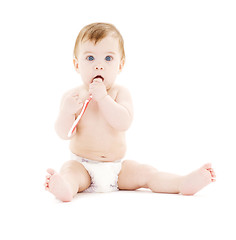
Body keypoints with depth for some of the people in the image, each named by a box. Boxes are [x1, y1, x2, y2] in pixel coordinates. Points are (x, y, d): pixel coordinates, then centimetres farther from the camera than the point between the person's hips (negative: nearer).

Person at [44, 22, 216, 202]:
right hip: (83, 166, -2)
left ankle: (185, 184, -22)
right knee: (70, 170, -31)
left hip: (117, 167, 2)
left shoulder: (120, 93, -1)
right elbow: (64, 134, -10)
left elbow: (124, 123, -19)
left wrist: (103, 97, -27)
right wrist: (67, 112, -31)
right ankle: (65, 188, -59)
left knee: (146, 173, -14)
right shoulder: (73, 96, -2)